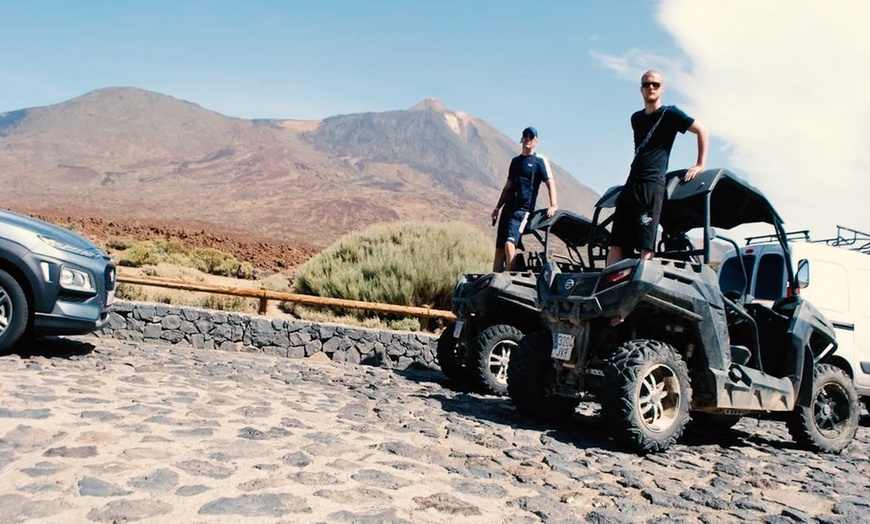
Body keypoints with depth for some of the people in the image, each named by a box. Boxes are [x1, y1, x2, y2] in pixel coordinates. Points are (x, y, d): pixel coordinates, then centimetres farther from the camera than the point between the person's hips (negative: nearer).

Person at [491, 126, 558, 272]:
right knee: (499, 248, 3)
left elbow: (550, 182, -8)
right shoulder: (515, 160, 19)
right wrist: (497, 207, 18)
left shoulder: (540, 160, 1)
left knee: (509, 244, -24)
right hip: (508, 208, 7)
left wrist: (553, 205, -22)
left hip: (524, 209, -6)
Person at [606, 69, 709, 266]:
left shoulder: (670, 113, 4)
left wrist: (700, 164, 1)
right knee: (616, 245, -3)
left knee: (646, 247, -17)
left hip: (652, 184, -7)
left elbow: (701, 130, 5)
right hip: (631, 184, 7)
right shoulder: (636, 118, 22)